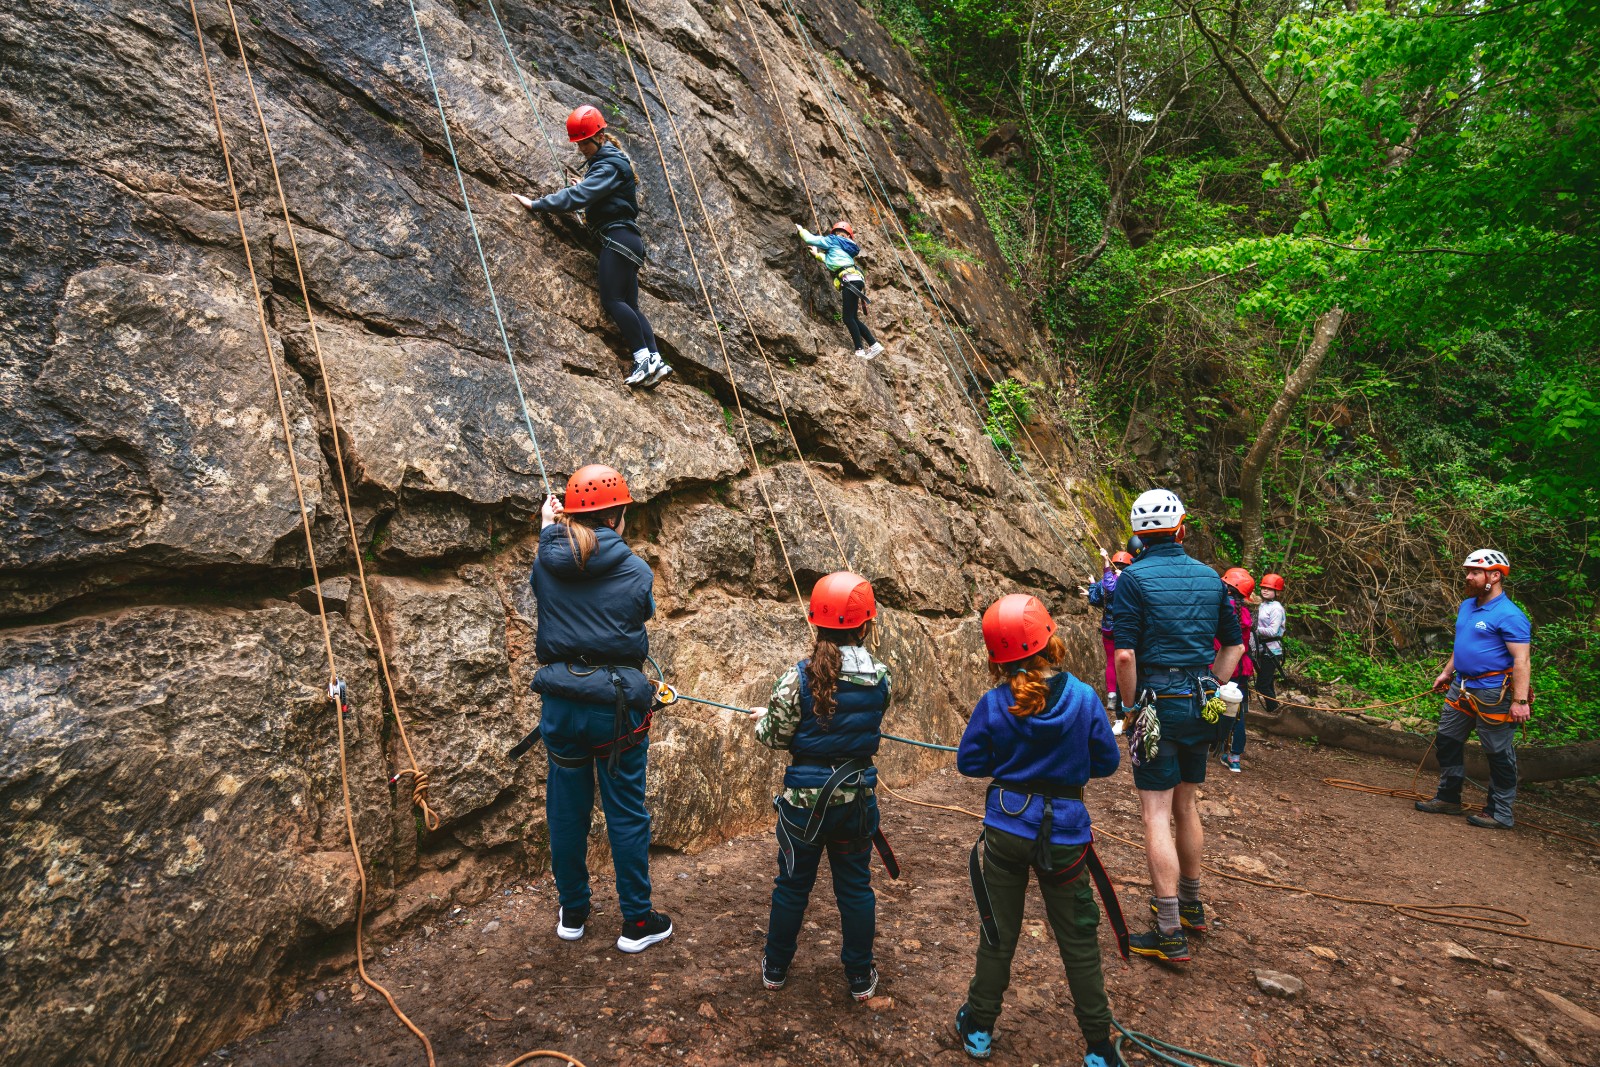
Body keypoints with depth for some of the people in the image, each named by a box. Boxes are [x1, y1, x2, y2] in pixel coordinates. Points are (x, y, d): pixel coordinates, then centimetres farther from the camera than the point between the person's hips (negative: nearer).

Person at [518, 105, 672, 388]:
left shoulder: (609, 165, -10)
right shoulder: (607, 160, 21)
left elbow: (579, 196, -21)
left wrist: (537, 204, -19)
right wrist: (585, 185, 18)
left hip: (618, 237, -10)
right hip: (624, 239, 10)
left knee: (612, 300, -15)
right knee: (628, 305, 4)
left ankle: (643, 357, -16)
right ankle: (655, 360, -2)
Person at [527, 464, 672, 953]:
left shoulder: (545, 564, -2)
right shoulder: (637, 572, -8)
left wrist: (549, 529, 30)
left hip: (561, 703, 3)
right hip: (617, 705, -3)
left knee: (566, 809, 18)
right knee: (626, 813, 10)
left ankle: (572, 914, 34)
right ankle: (637, 922, 22)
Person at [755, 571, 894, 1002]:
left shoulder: (798, 677, -18)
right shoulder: (880, 677, -10)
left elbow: (776, 736, -12)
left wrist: (761, 720, 10)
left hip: (804, 797, -1)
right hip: (856, 797, 1)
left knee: (792, 884, 17)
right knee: (855, 887, 17)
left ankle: (775, 968, 34)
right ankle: (860, 978, 30)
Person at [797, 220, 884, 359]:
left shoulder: (833, 240, 9)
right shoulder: (844, 249, 31)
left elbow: (810, 239, 10)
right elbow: (831, 261, 49)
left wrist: (801, 229, 28)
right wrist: (817, 254, 59)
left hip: (850, 280, -8)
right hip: (854, 280, 8)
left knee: (848, 318, -11)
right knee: (853, 318, 10)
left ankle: (860, 350, -16)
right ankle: (874, 345, 7)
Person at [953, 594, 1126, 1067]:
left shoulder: (994, 704, -15)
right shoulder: (1083, 698, -14)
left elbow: (969, 762, -4)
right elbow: (1106, 761, -3)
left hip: (1006, 828, 0)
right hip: (1065, 831, 0)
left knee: (999, 934, 17)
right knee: (1078, 941, 16)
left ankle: (979, 1029, 33)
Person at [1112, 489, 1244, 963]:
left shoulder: (1134, 577, -11)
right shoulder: (1210, 577, 7)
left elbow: (1125, 654, -18)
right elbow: (1235, 646, 12)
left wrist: (1132, 706, -6)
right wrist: (1208, 690, 16)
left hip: (1157, 705, -6)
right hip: (1202, 706, 6)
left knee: (1157, 817, -1)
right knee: (1186, 806, 20)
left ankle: (1170, 935, 2)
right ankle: (1190, 906, 34)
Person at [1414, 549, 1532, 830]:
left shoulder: (1509, 615, -17)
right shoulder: (1467, 606, 10)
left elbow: (1521, 661, -21)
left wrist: (1520, 701, -25)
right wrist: (1447, 673, 22)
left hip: (1493, 695, -9)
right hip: (1461, 689, 9)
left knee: (1499, 754, 3)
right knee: (1447, 742, 14)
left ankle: (1500, 814, 14)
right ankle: (1448, 799, 27)